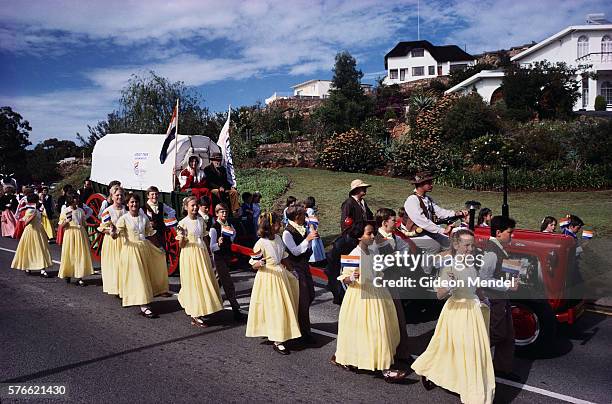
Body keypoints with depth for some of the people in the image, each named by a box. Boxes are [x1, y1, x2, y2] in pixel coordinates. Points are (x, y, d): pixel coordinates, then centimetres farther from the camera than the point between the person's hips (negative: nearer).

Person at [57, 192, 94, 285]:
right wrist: (66, 221, -21)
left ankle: (79, 277, 2)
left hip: (80, 234, 3)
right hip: (69, 233, -3)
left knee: (81, 254, -1)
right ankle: (68, 274, 21)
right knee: (69, 255, 2)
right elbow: (61, 226, -1)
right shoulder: (65, 211, -2)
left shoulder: (81, 211, 7)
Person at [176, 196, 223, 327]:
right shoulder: (183, 223, -9)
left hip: (202, 253, 6)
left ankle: (199, 312, 21)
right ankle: (195, 317, 5)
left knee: (205, 281, 7)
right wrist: (182, 237, -29)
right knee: (193, 283, -2)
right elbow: (181, 245, -9)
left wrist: (209, 255, 15)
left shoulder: (201, 221, 7)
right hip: (190, 254, -6)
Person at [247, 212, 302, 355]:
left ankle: (279, 337, 30)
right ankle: (277, 341, 7)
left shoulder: (278, 239, 2)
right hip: (268, 278, -7)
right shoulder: (261, 243, -18)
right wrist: (260, 263, -35)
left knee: (282, 307, 14)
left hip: (281, 276, 7)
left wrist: (287, 271, 14)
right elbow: (254, 266, -14)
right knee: (273, 309, -3)